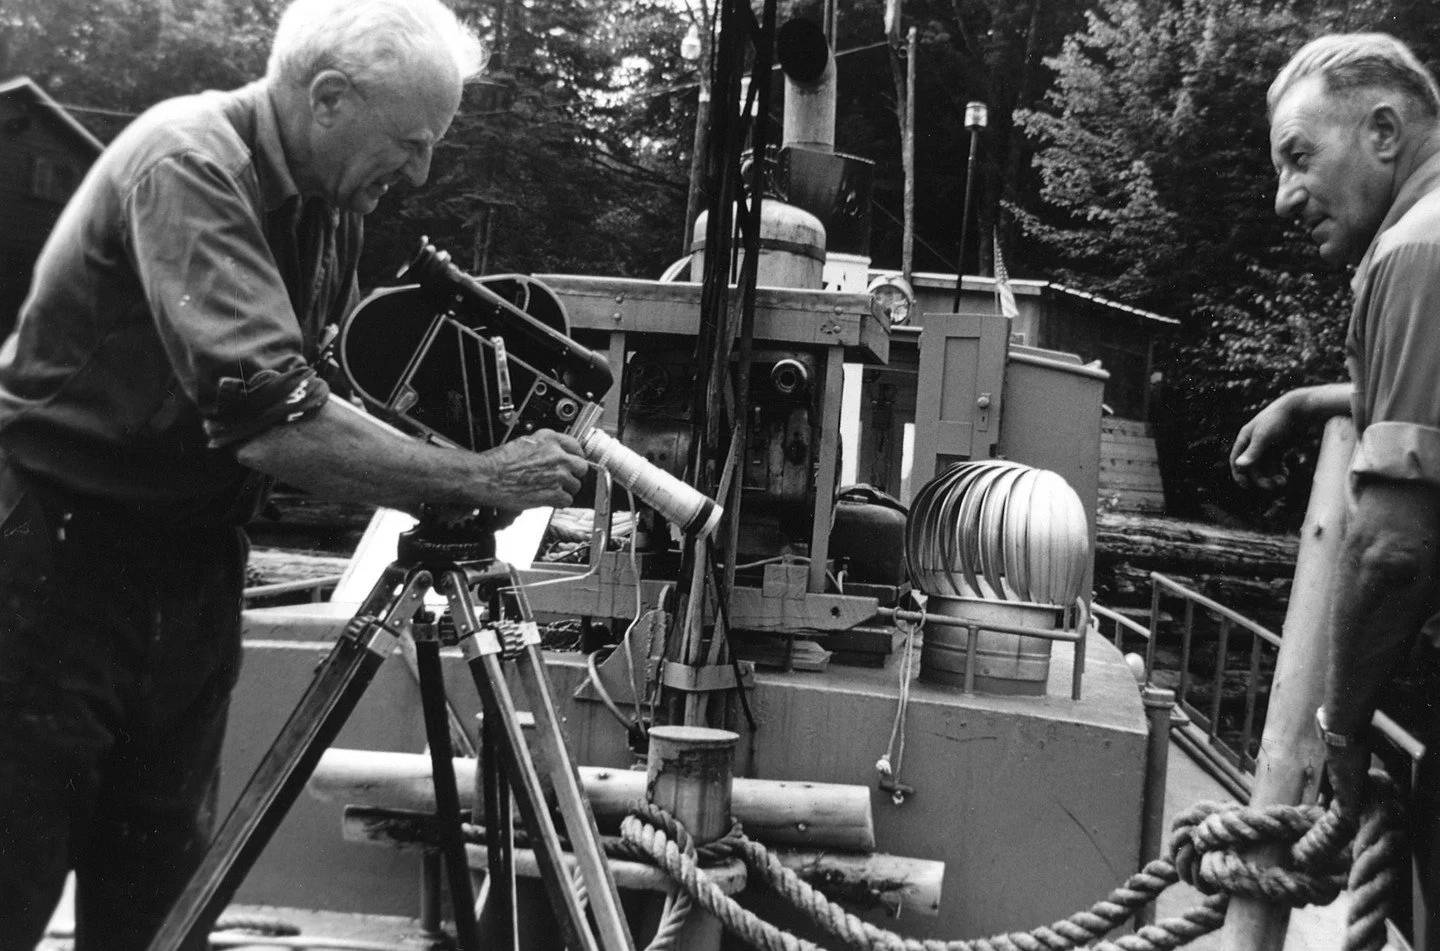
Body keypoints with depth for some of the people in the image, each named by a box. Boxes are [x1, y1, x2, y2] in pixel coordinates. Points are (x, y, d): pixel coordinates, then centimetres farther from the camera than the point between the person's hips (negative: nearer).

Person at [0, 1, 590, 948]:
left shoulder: (328, 198, 3)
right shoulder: (187, 163, -22)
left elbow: (331, 380, 10)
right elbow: (271, 421, -32)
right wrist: (479, 480, -26)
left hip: (195, 559, 7)